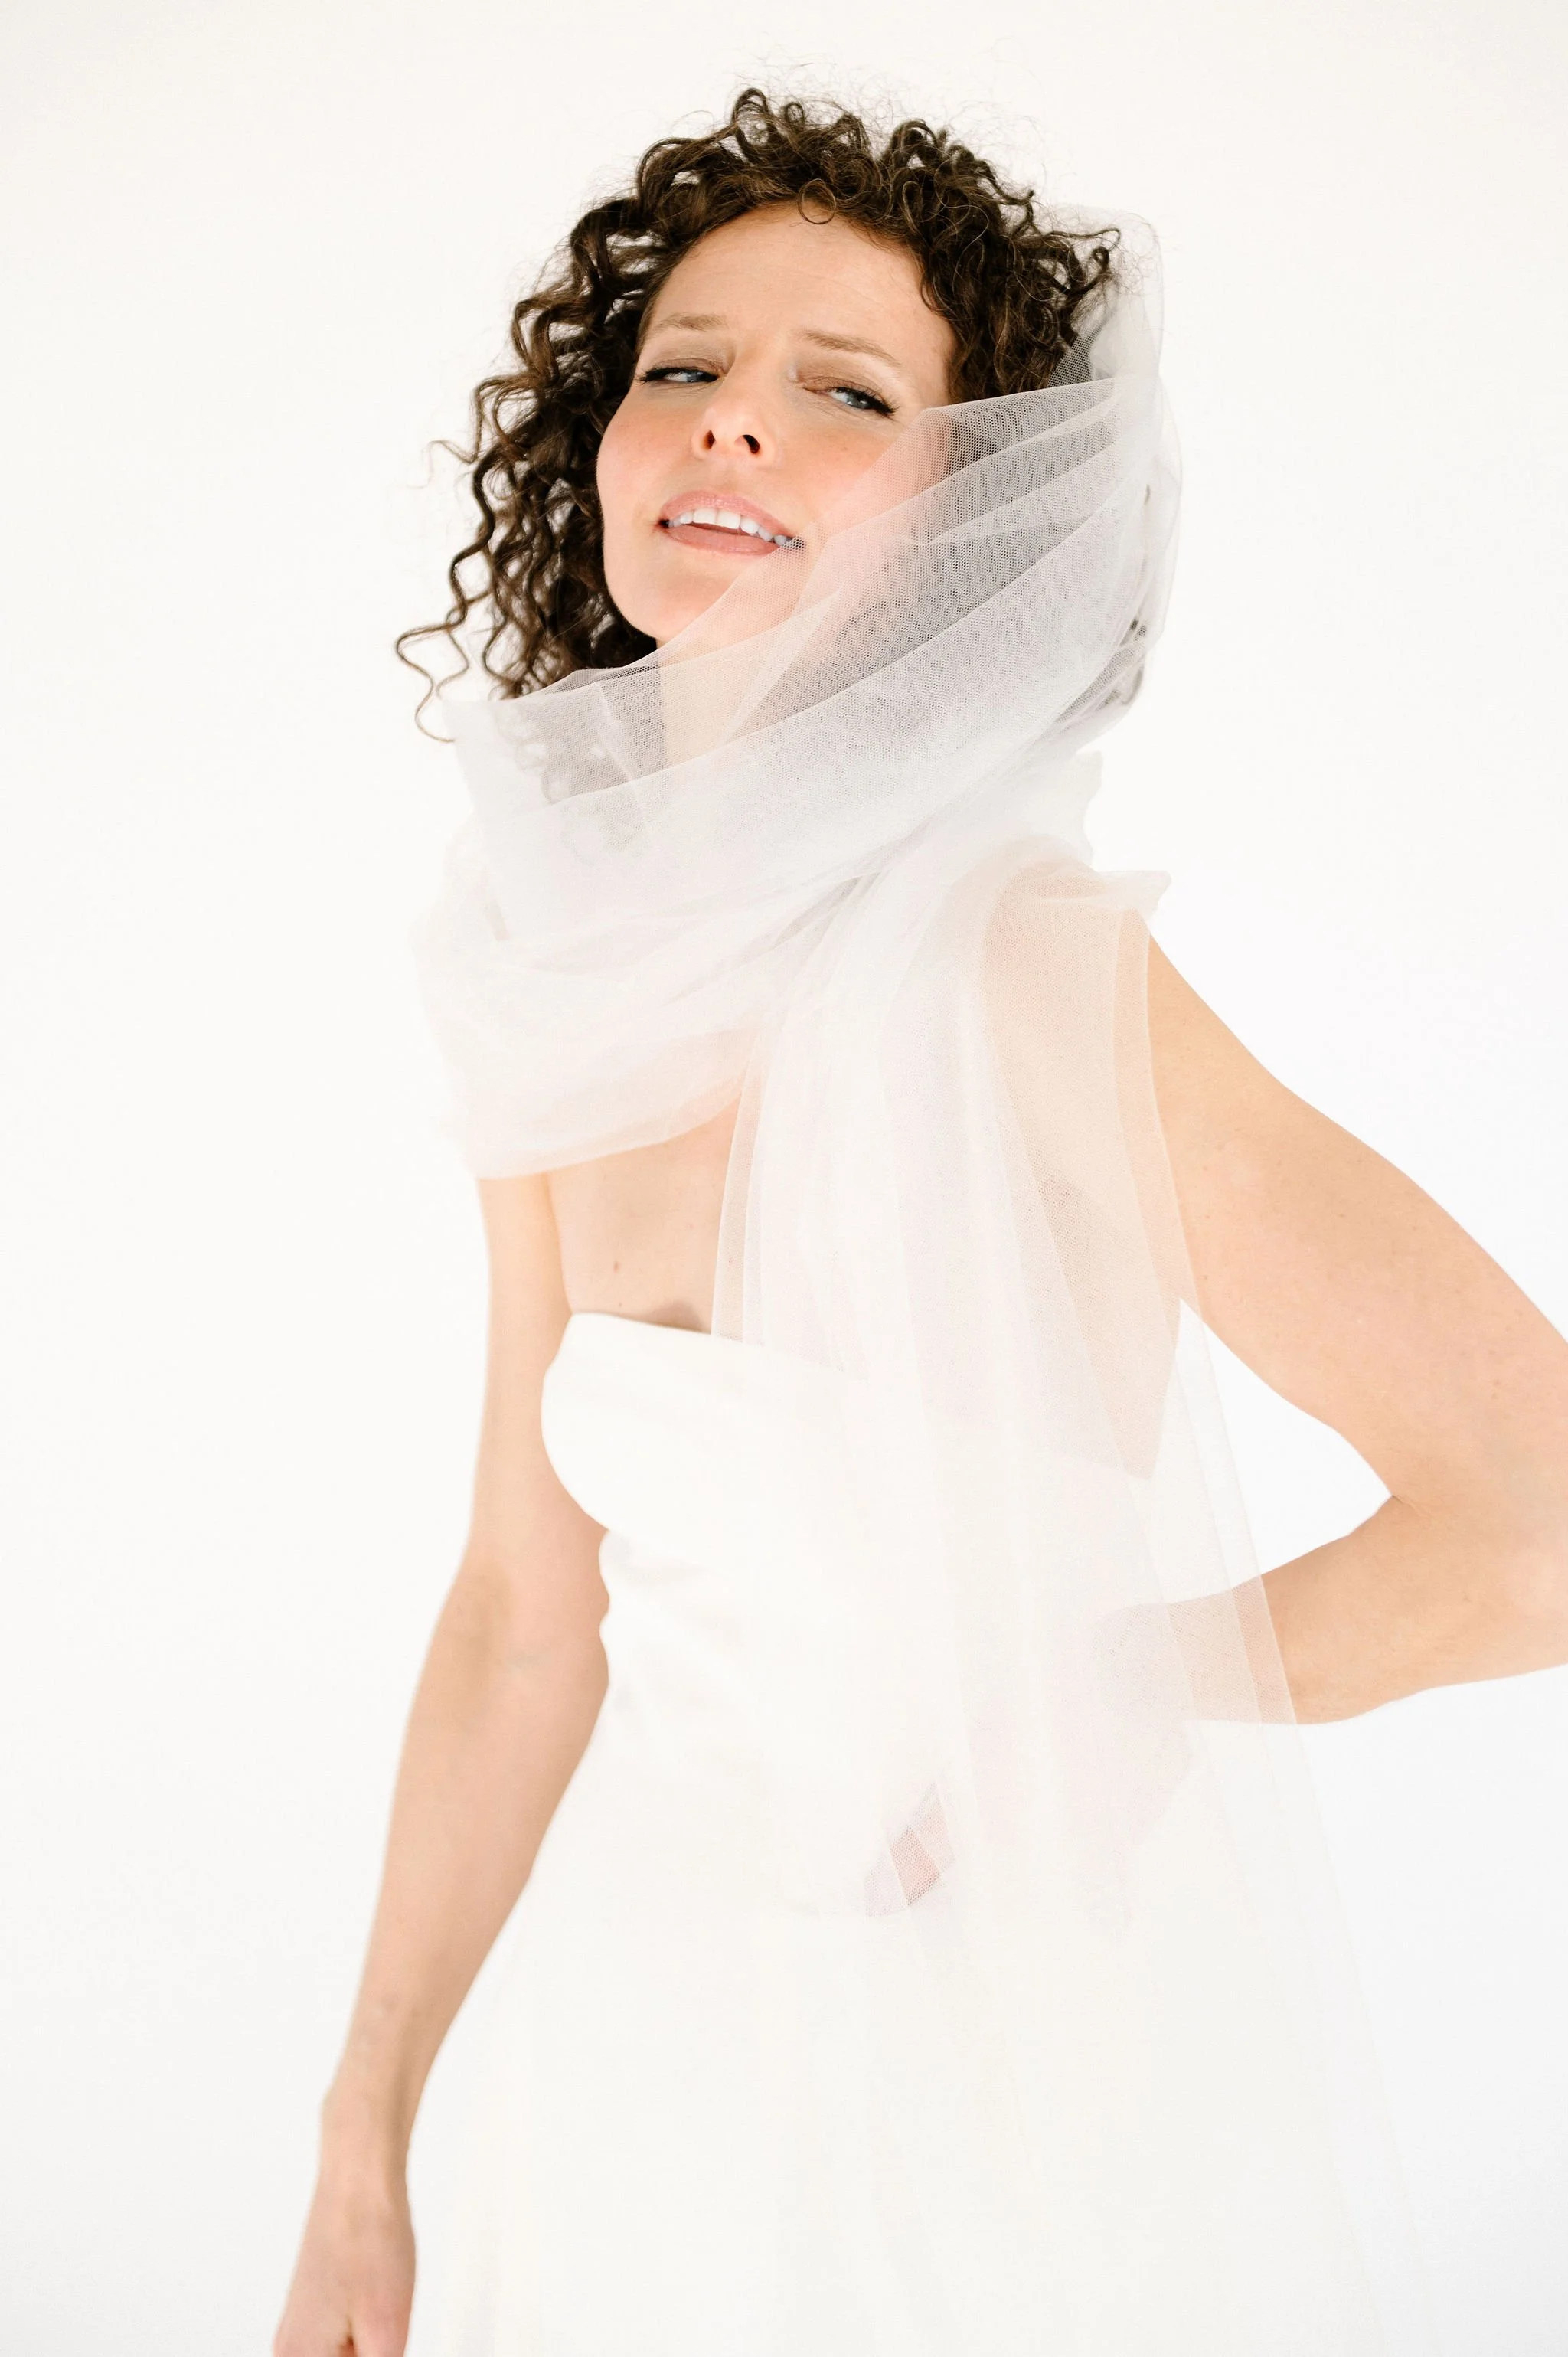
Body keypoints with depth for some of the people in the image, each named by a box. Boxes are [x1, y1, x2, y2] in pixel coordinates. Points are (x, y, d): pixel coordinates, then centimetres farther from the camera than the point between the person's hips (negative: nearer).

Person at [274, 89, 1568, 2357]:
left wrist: (1074, 1696, -12)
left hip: (1044, 2058, -5)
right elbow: (530, 1613, 2)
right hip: (654, 2031, 5)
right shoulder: (561, 992, -4)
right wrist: (364, 2146, 8)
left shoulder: (1016, 960, -23)